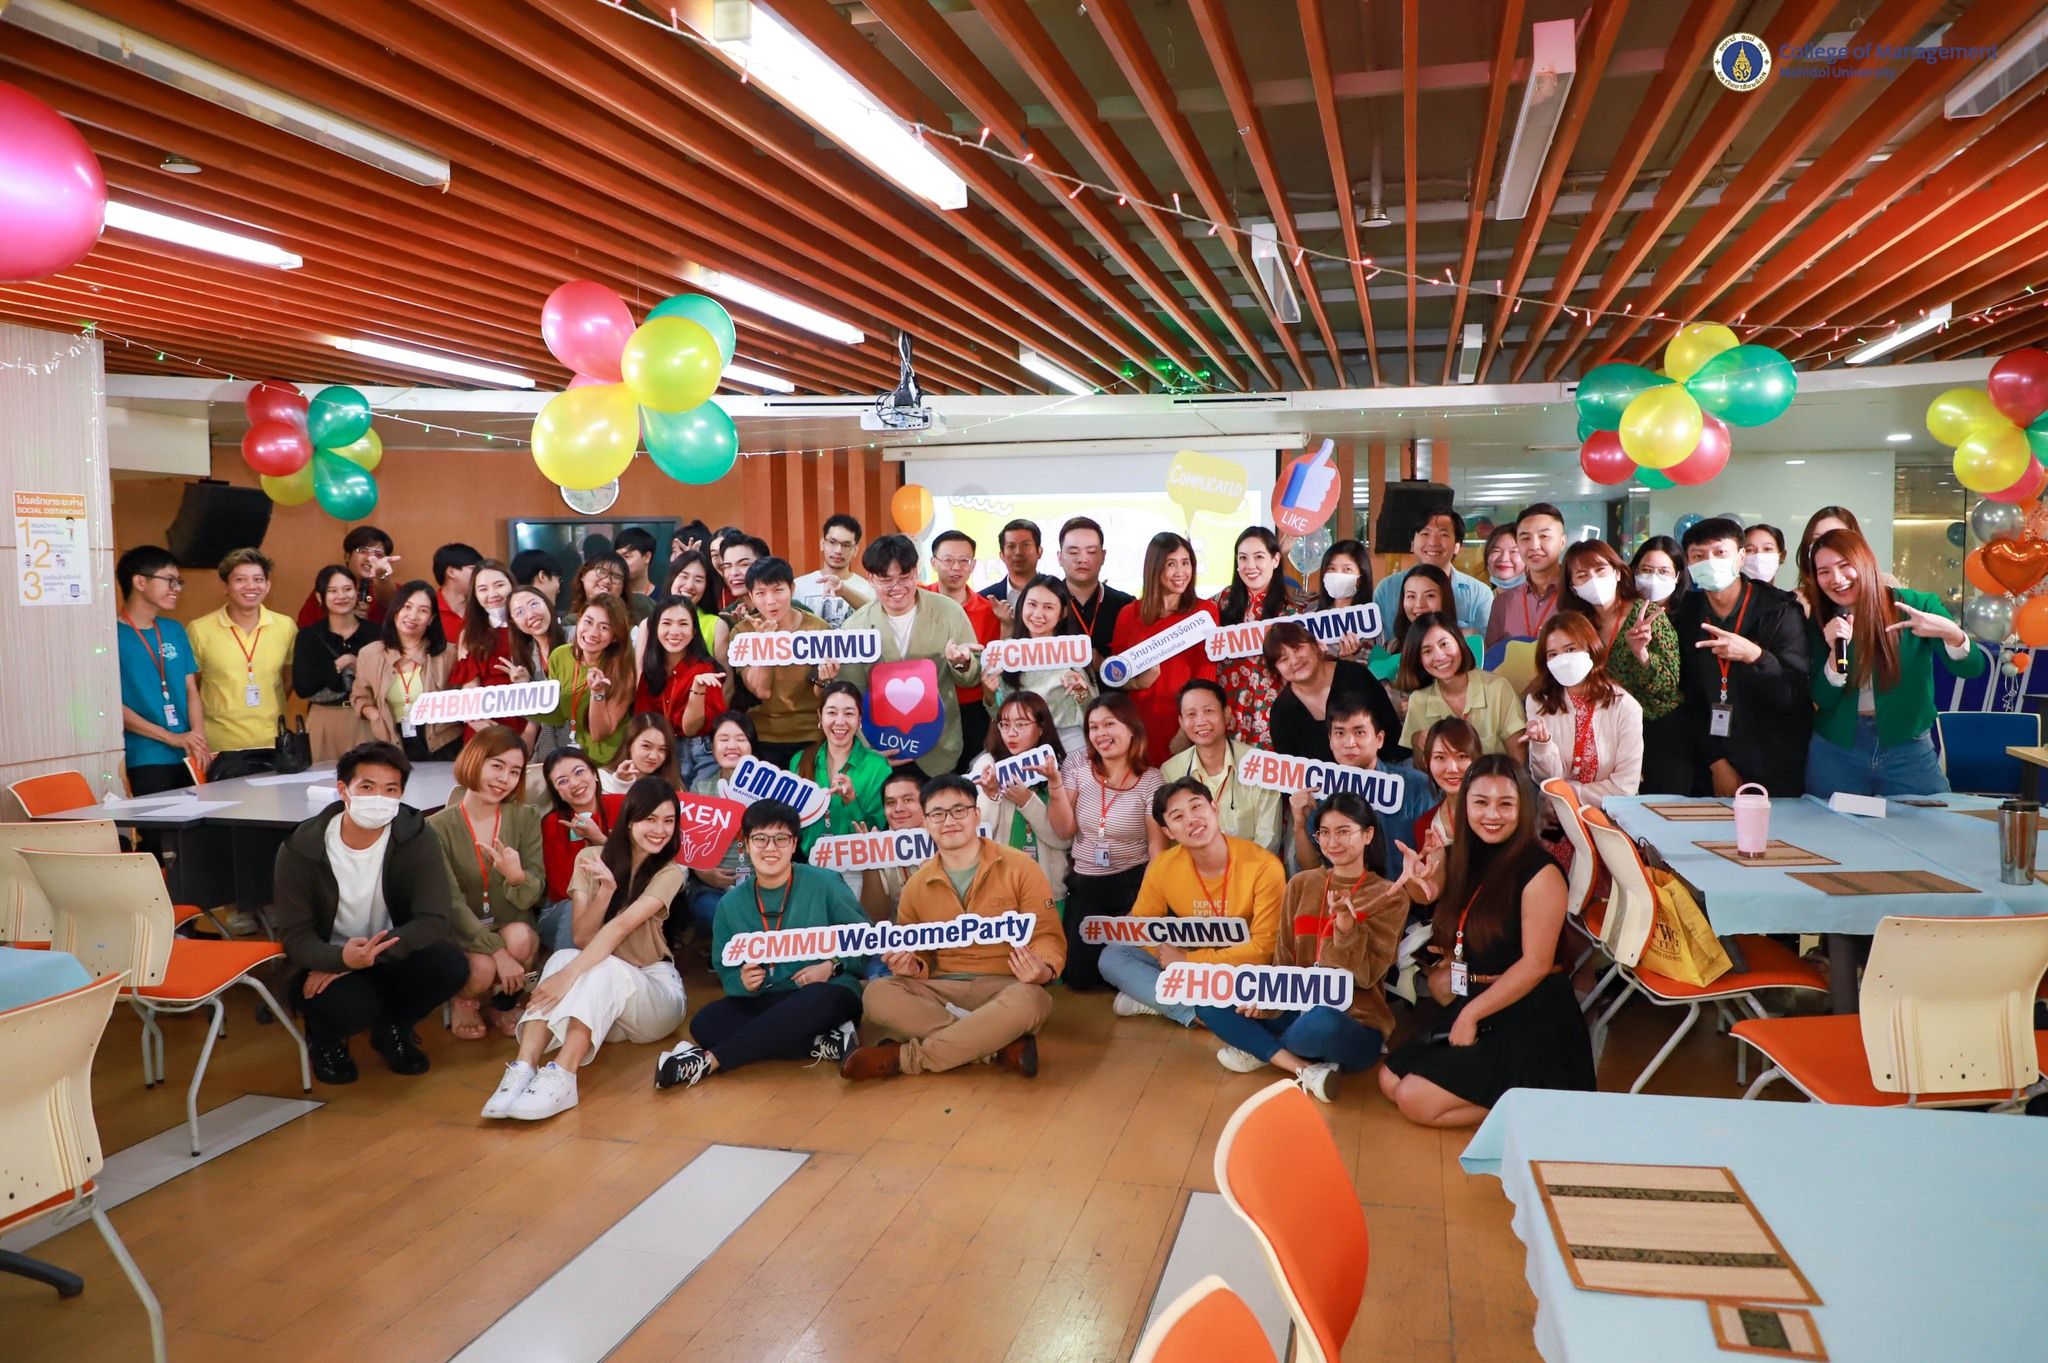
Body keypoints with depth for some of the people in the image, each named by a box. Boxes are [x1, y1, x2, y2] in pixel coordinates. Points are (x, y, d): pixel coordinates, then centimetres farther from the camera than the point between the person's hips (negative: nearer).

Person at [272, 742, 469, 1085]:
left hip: (392, 960, 2)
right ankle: (324, 1037, 6)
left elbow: (434, 921, -19)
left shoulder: (414, 837, -13)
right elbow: (294, 936, -13)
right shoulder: (301, 849, -13)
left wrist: (369, 955, -31)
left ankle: (391, 1028, 5)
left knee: (450, 965, -28)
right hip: (327, 963, -2)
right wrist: (342, 957, -36)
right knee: (349, 1006, -35)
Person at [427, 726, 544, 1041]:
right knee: (482, 968, -32)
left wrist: (517, 877, -36)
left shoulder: (526, 818, -7)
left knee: (521, 938, -32)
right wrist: (498, 952, -28)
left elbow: (533, 895, -10)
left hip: (513, 923, 2)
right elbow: (450, 902, -17)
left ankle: (505, 1006, 2)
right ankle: (465, 1001, 8)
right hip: (462, 932, -2)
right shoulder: (438, 827, -12)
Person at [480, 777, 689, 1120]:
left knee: (603, 967, -35)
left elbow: (621, 926, -25)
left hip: (655, 992, -2)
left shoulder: (669, 872, -8)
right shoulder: (591, 858, -1)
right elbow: (582, 939, -9)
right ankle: (523, 1069, -44)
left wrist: (569, 976, -38)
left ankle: (561, 1078, -49)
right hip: (595, 995, 2)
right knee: (563, 958, -30)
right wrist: (605, 890, -25)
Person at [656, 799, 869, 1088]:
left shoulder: (825, 884, -2)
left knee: (818, 999, -40)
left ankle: (709, 1061, -32)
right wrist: (743, 981, -15)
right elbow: (725, 971, 8)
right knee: (704, 1022, -24)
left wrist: (832, 966, -16)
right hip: (765, 1002, 4)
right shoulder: (731, 903, 8)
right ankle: (824, 1043, -27)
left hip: (828, 994, -4)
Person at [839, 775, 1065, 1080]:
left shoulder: (1019, 868, -2)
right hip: (942, 989, 3)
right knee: (876, 994, -25)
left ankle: (903, 1057, -26)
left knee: (1029, 1000, -39)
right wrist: (913, 967, -9)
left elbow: (1047, 935, -3)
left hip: (1005, 987, -3)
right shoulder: (916, 886, 10)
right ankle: (1002, 1046, -29)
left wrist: (1043, 970, -26)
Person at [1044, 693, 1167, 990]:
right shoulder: (1077, 764, -4)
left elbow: (1157, 844, -8)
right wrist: (1054, 783, -19)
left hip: (1132, 884, -3)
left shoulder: (1150, 779, -11)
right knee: (1078, 976, 2)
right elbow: (1065, 831, -5)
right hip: (1084, 884, 3)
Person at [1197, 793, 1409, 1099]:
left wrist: (1346, 927, -28)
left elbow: (1366, 975, -11)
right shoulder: (1301, 885, 8)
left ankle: (1260, 1048, -9)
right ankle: (1306, 1070, -21)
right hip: (1297, 1008, 6)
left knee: (1321, 1023, -41)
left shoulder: (1390, 895, -4)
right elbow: (1284, 960, 8)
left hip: (1356, 1028, -5)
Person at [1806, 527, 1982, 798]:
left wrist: (1951, 633, -32)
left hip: (1908, 751, -1)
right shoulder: (1821, 624, -1)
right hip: (1836, 751, 1)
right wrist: (1836, 652, -22)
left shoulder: (1916, 606, -5)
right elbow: (1822, 701, -6)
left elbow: (1972, 667, -12)